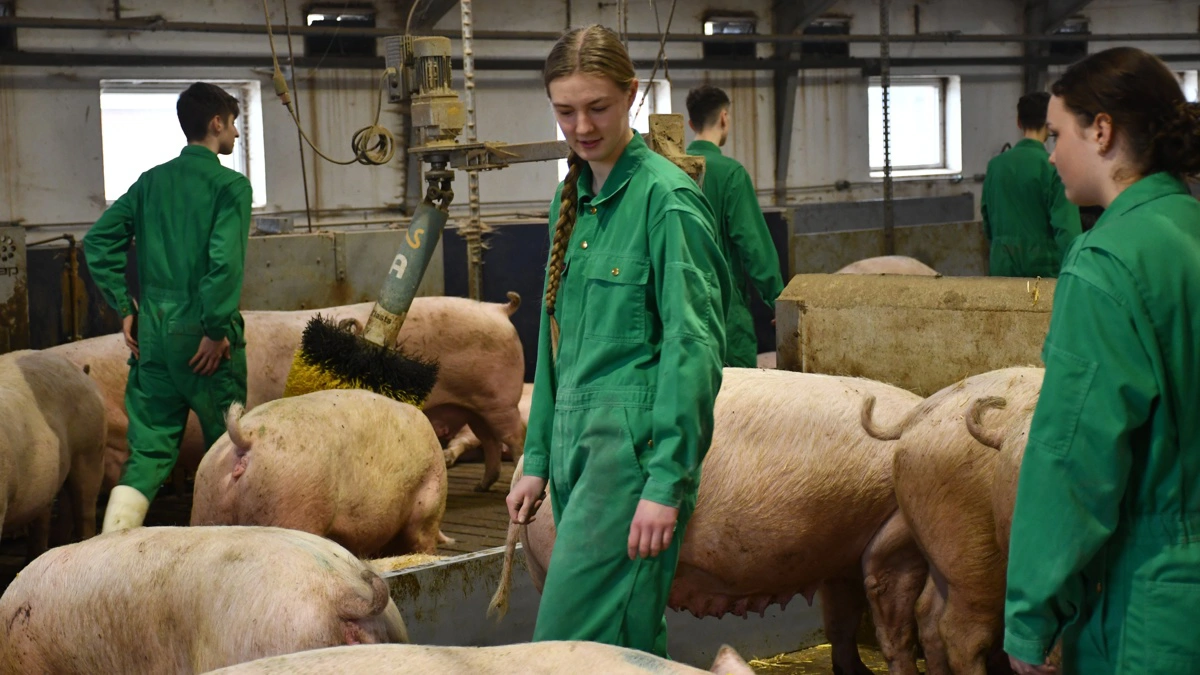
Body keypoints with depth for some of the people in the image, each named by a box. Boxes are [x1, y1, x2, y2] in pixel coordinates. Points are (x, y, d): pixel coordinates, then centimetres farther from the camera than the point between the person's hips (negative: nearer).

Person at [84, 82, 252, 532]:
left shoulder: (152, 181, 12)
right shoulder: (229, 185, -6)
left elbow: (98, 240, 9)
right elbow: (225, 260, -20)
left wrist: (125, 309, 10)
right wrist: (217, 329, -14)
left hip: (152, 330, 5)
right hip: (200, 332, -5)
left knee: (149, 447, 7)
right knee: (227, 443, 11)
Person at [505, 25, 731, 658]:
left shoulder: (666, 196, -9)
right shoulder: (571, 198, 15)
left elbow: (693, 345, -14)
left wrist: (668, 482, -19)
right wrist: (537, 459, 17)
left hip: (633, 440, -8)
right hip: (576, 440, 8)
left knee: (571, 640, -12)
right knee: (633, 641, 12)